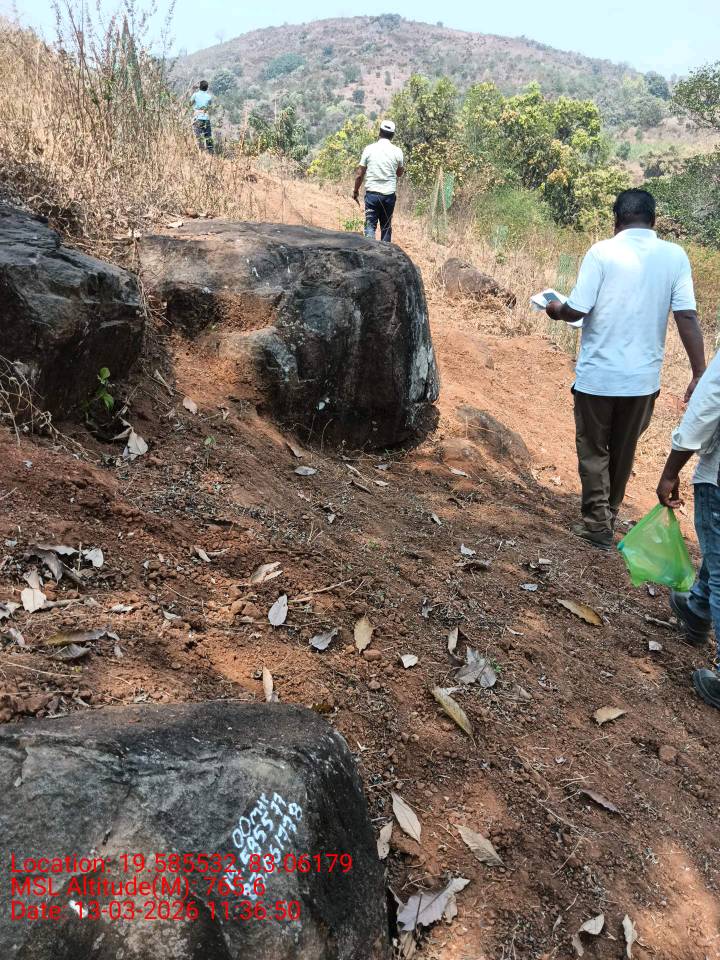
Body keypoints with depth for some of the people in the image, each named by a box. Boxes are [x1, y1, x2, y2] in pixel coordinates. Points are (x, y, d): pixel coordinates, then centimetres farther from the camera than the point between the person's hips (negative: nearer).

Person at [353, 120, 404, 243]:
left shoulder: (369, 149, -2)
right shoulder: (397, 151, -2)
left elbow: (359, 174, 0)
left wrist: (356, 191, 13)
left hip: (371, 193, -1)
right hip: (389, 194, 1)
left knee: (370, 225, 0)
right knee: (386, 227, 13)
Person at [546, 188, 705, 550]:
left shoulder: (602, 252, -9)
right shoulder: (675, 256, -1)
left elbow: (577, 310, -13)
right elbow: (687, 318, -6)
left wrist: (556, 310, 10)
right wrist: (699, 375, -3)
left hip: (598, 374, -3)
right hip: (643, 377, 3)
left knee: (594, 450, 13)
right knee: (623, 451, 19)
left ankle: (597, 524, 15)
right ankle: (609, 517, 34)